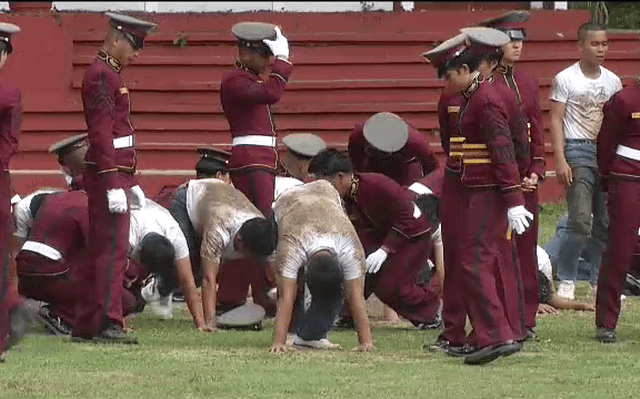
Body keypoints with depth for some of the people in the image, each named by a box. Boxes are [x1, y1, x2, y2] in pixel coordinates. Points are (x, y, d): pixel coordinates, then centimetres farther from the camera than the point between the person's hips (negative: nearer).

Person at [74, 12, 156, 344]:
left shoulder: (109, 74, 19)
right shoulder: (102, 75, -13)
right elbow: (102, 133, -20)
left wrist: (130, 182, 25)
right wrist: (114, 184, -24)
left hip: (116, 173, 10)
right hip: (108, 175, -10)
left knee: (103, 250, 10)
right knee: (113, 249, -10)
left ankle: (86, 326, 12)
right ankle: (108, 323, -12)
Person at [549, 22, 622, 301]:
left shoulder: (612, 81, 13)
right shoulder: (566, 79, -2)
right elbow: (555, 121, -4)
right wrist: (560, 160, -12)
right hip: (578, 152, -5)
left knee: (607, 222, 3)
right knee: (581, 223, -13)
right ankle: (565, 282, -4)